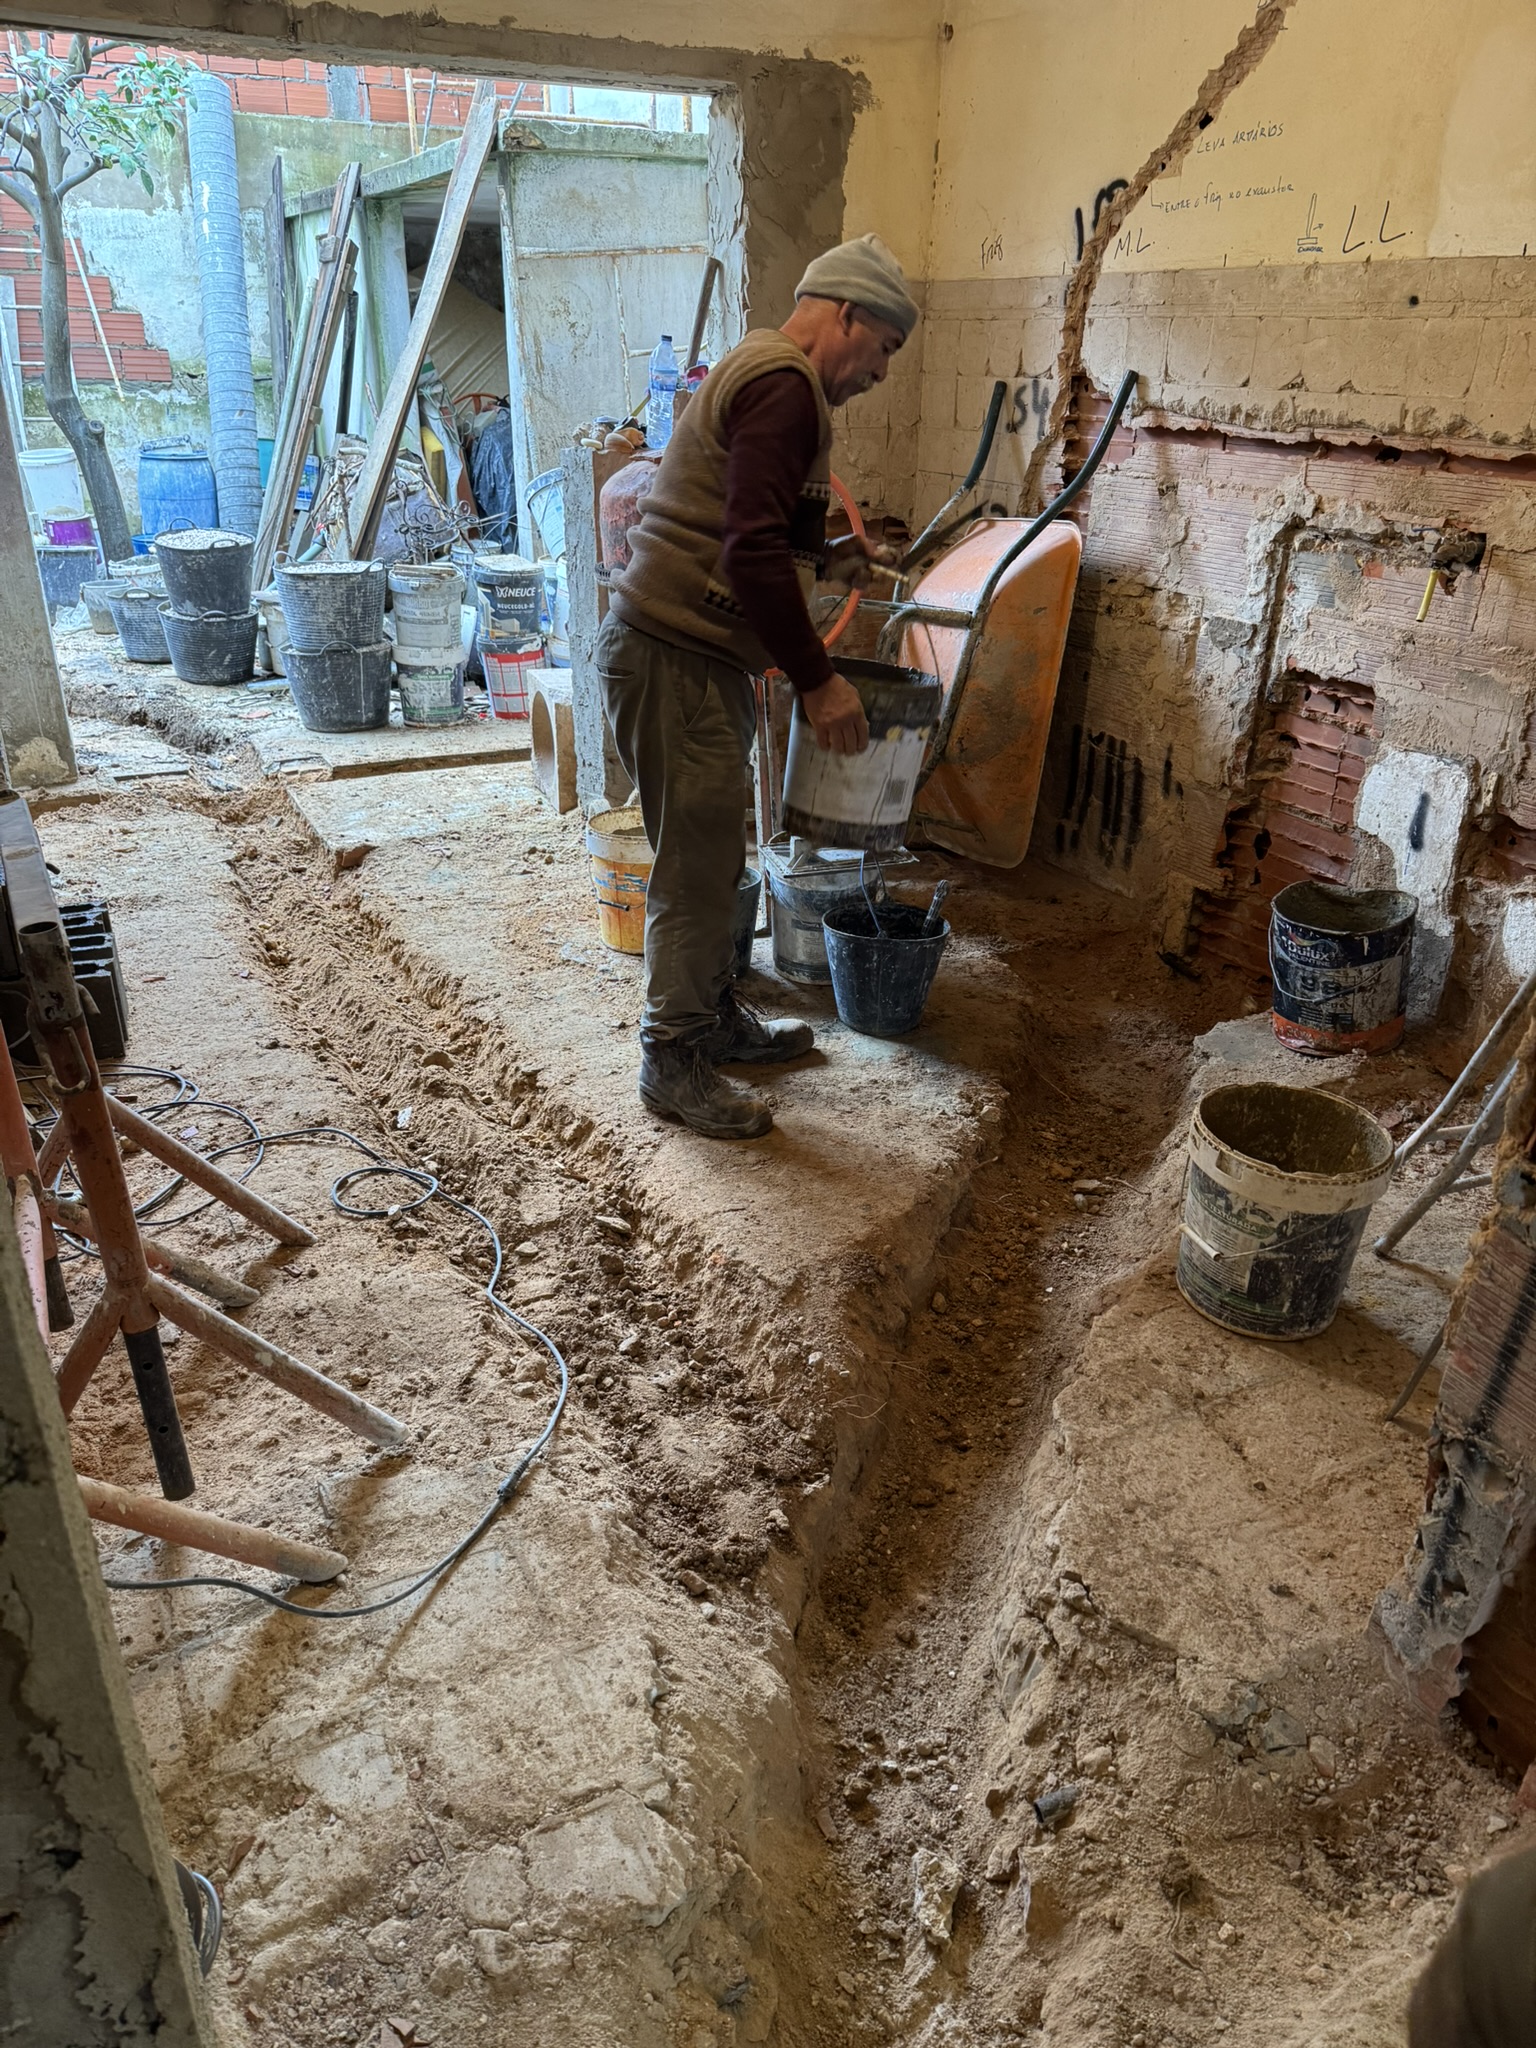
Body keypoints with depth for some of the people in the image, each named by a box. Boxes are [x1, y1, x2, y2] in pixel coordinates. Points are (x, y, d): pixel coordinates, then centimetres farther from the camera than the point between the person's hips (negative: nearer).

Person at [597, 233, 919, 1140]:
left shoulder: (760, 374, 22)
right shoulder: (786, 385, -13)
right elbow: (752, 549, -24)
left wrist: (824, 561, 22)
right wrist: (818, 678, -21)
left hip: (692, 654, 11)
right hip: (676, 657, -11)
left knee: (713, 857, 17)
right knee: (697, 867, -3)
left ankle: (718, 1018, 31)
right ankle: (674, 1061, 9)